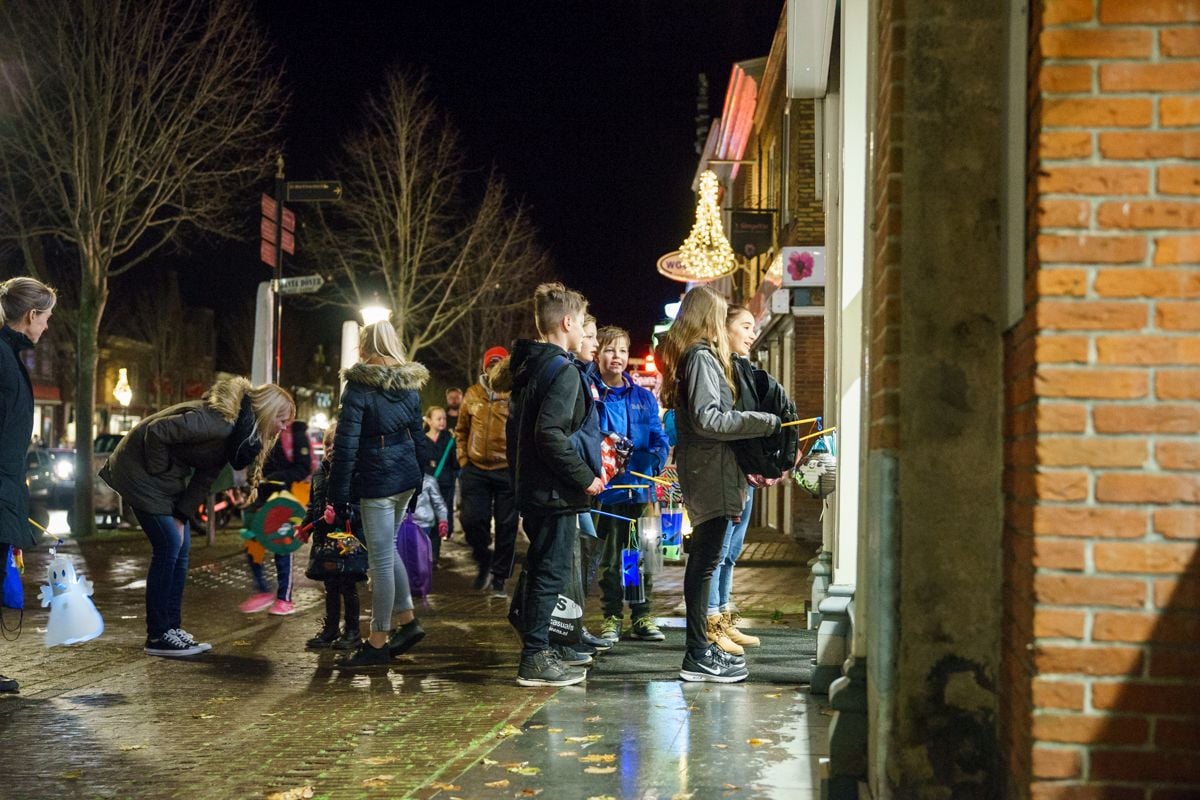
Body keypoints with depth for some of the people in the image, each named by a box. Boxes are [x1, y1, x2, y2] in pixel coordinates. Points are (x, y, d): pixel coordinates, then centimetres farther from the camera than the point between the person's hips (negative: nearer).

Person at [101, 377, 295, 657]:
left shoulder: (233, 432, 3)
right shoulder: (219, 422, -29)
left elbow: (205, 477, 3)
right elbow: (157, 432, -31)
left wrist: (181, 517, -5)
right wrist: (160, 472, -17)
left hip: (168, 475, 10)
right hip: (141, 465, -10)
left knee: (181, 547, 6)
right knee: (168, 546, -11)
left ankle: (172, 628, 12)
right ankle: (157, 636, -5)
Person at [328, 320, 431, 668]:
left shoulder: (359, 387, -12)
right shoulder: (410, 386, 8)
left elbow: (346, 445, -14)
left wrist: (339, 494, -9)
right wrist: (421, 480, 21)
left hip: (377, 483, -7)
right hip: (406, 477, 7)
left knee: (381, 560, 0)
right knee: (386, 549, 22)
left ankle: (377, 642, 9)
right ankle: (407, 620, 24)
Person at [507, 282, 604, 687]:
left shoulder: (528, 366, 13)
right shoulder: (563, 370, -16)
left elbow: (517, 428, 17)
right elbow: (550, 434, -25)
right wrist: (585, 477, -17)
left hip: (530, 487, 10)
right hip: (554, 490, -10)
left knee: (541, 569, 17)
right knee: (551, 571, -3)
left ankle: (538, 650, 26)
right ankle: (535, 659, 2)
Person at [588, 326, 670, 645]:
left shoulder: (643, 397, 10)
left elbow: (659, 439, 4)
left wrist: (652, 457, -14)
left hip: (640, 487, 3)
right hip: (606, 488, -3)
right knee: (610, 557, 5)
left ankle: (641, 616, 19)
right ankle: (611, 617, 16)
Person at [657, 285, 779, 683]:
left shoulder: (684, 355, 17)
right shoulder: (702, 357, -13)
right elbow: (708, 420, -21)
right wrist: (765, 422, -18)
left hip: (698, 468, 10)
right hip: (709, 467, -10)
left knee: (702, 559, 14)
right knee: (706, 561, -7)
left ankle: (701, 646, 23)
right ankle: (698, 657, -4)